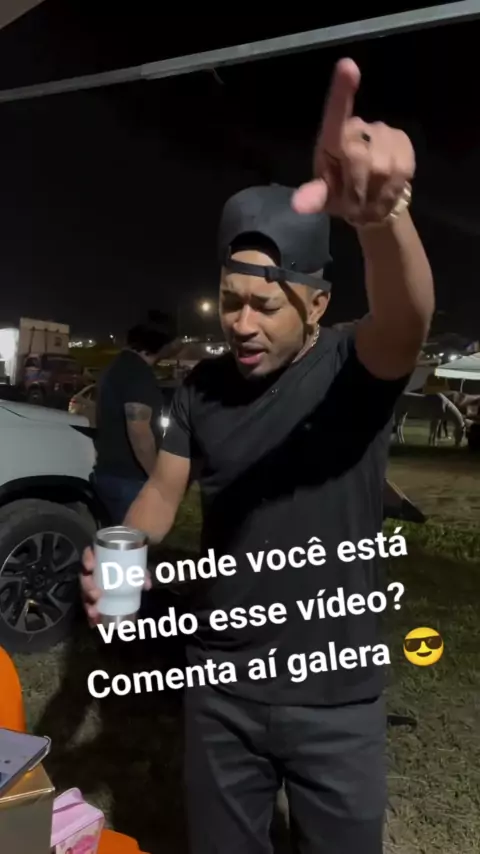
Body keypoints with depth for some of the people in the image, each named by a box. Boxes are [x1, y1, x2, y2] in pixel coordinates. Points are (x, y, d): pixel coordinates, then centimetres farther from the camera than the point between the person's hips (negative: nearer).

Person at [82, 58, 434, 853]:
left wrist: (382, 212, -56)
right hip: (219, 681, 3)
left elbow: (408, 319, -35)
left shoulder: (355, 366, -13)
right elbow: (163, 491, 1)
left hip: (336, 693, -2)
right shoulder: (200, 388, -2)